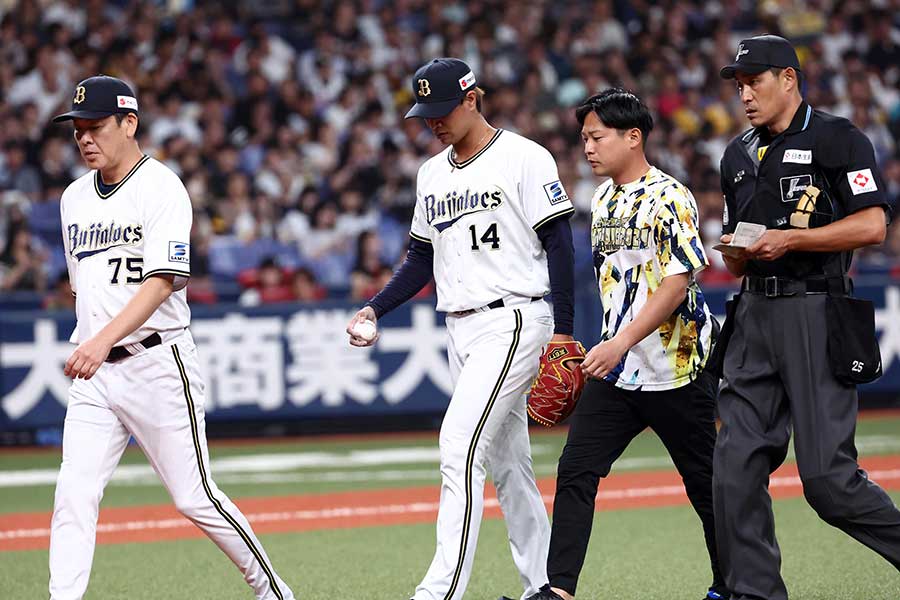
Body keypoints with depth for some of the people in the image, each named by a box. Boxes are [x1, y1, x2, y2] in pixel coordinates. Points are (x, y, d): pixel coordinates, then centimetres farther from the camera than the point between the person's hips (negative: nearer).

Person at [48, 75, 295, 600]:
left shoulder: (162, 189, -9)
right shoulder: (75, 197, 13)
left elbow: (162, 281, -20)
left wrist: (104, 340, -32)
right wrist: (86, 345, 16)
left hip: (158, 363, -6)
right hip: (93, 374, 6)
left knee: (195, 497, -1)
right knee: (74, 495, -6)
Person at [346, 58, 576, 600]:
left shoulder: (524, 158, -7)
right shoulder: (432, 173, 15)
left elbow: (559, 243, -9)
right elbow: (422, 259, 20)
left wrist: (564, 330, -14)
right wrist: (374, 309, 7)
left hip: (512, 321, -8)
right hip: (462, 330, 8)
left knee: (459, 444, -18)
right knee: (505, 461, 11)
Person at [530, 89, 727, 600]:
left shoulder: (668, 198, -13)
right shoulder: (603, 199, 12)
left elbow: (679, 280, -20)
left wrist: (623, 341, -25)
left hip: (674, 367, -7)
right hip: (617, 370, 7)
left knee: (705, 481, 6)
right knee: (576, 471, -6)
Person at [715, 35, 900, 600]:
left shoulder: (837, 139, -2)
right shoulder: (740, 156, 19)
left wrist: (789, 239, -15)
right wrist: (735, 252, 2)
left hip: (816, 314, -7)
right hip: (755, 315, 7)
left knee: (827, 477, -12)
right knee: (736, 469, -2)